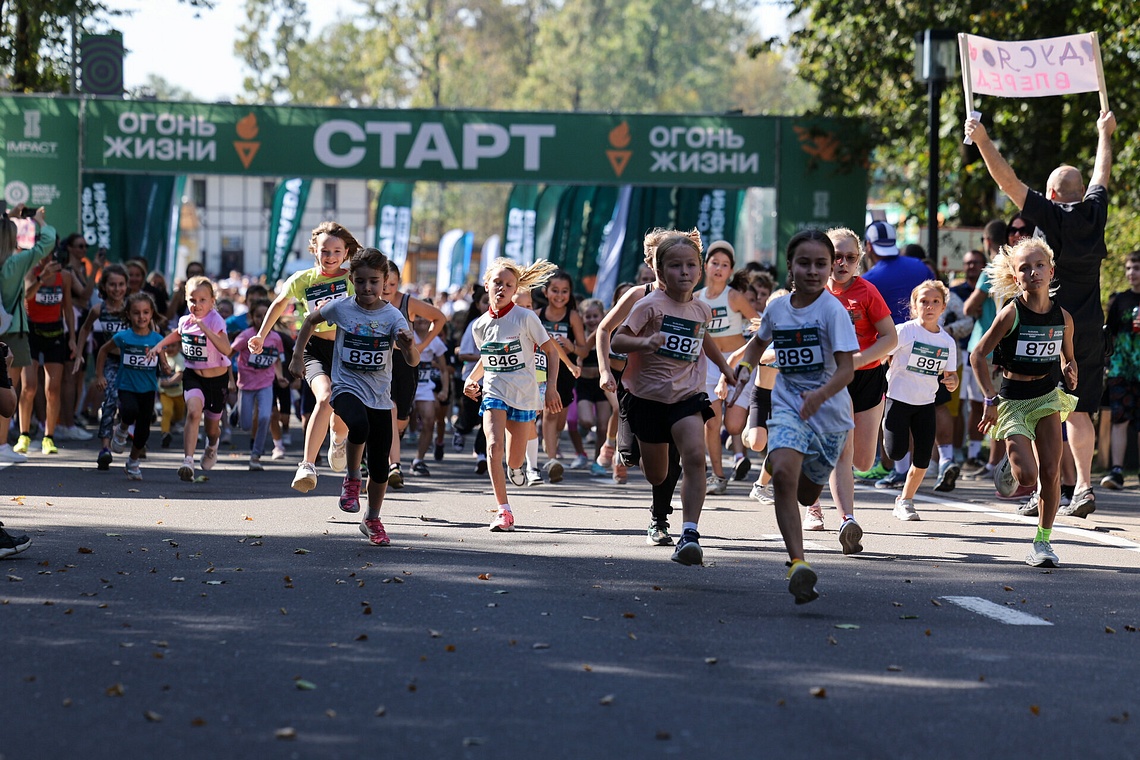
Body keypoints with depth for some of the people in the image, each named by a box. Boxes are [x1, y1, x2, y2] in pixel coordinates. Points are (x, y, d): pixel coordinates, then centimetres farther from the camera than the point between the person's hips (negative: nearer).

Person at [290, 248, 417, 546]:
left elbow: (413, 361, -19)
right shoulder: (340, 307, -6)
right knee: (359, 425, -35)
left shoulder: (392, 316, -9)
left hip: (380, 396, 1)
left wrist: (409, 345, -40)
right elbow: (311, 320, 15)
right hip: (347, 387, -1)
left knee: (380, 464, 5)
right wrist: (298, 355, 13)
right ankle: (352, 478, -10)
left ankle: (372, 520, 28)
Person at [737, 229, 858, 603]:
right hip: (787, 406, 1)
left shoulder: (833, 310, -12)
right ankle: (798, 565, -30)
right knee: (783, 474, -26)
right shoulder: (777, 309, 2)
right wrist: (745, 363, 7)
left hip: (829, 411, -1)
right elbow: (760, 340, 26)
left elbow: (847, 369, -20)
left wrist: (820, 394, -37)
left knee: (806, 495, 13)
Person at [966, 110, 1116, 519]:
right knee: (1079, 409, 8)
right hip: (1090, 329, 5)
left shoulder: (1051, 216, -10)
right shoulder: (1095, 213, 5)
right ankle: (1083, 488, 2)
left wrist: (982, 140, -15)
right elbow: (1101, 175, 24)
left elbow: (1008, 180, -15)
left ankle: (1044, 490, -6)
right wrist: (1104, 133, 41)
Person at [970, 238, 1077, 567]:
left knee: (1050, 472, -4)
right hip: (1013, 401, -4)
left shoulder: (1062, 317, -1)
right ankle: (1009, 466, 22)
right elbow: (978, 355, -9)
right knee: (1027, 475, -14)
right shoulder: (1011, 313, -14)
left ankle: (1043, 541, 10)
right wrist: (991, 399, -13)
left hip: (1047, 397, 4)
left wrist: (1070, 370, -8)